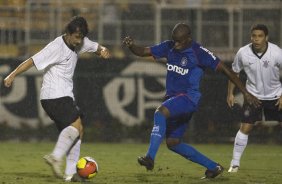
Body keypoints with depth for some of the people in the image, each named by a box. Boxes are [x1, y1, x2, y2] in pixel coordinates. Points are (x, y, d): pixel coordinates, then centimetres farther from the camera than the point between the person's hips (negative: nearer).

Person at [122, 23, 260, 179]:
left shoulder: (199, 52, -11)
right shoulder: (169, 47, 5)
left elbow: (225, 70, -8)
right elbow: (143, 52, 7)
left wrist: (245, 93, -9)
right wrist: (131, 46, -17)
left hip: (189, 97, -8)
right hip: (172, 97, 8)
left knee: (160, 112, -34)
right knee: (172, 143, 8)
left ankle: (150, 157, -41)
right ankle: (213, 167, 18)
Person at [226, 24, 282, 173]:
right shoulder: (243, 53, -16)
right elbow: (234, 72, 2)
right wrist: (230, 93, 2)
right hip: (253, 95, 0)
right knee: (245, 127, -7)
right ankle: (235, 163, 2)